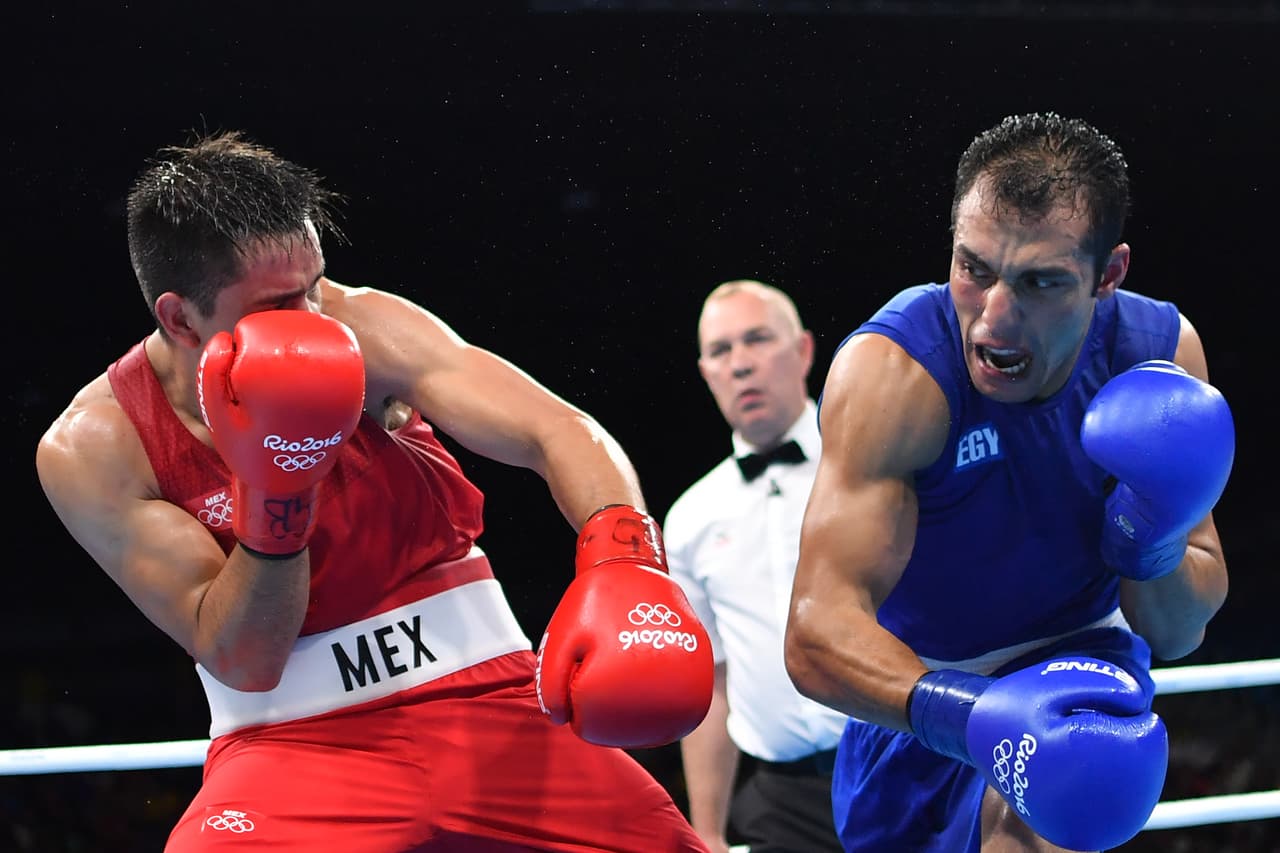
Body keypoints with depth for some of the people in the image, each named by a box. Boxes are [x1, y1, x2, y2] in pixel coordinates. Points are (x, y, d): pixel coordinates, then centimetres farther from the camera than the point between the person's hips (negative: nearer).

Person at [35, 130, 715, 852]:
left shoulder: (360, 330, -9)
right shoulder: (93, 449, -10)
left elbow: (559, 432, -17)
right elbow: (240, 662, -12)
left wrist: (620, 559, -37)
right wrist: (275, 493, -27)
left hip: (485, 695, 3)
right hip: (295, 738, -2)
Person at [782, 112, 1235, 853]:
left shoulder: (1161, 353, -18)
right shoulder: (892, 371, -29)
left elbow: (1178, 637, -10)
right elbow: (818, 633, -38)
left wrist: (1154, 548, -33)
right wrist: (967, 713, -55)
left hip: (1074, 656, 0)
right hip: (910, 686, 0)